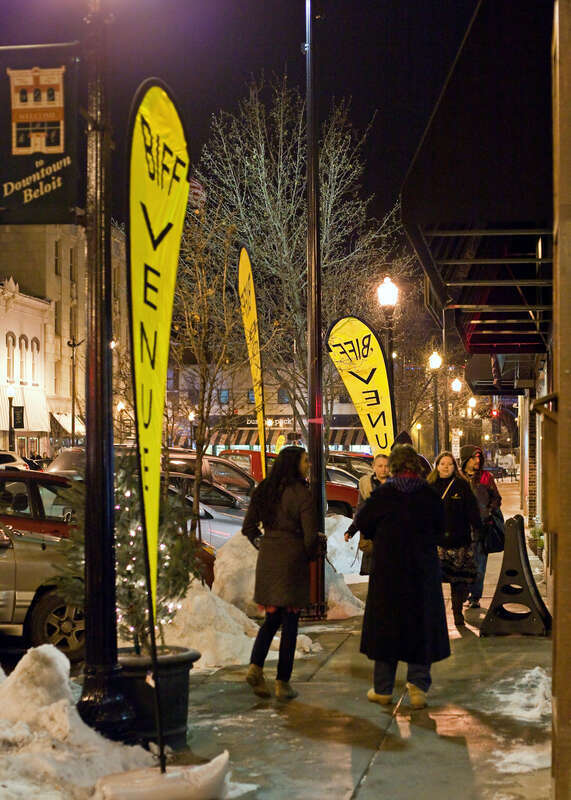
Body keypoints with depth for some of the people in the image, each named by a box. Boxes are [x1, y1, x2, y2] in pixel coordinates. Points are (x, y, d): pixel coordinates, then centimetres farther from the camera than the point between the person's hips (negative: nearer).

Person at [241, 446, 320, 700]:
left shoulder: (263, 491, 6)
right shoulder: (300, 493, -13)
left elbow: (249, 527, 10)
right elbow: (311, 534, -14)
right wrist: (309, 555, 5)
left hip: (267, 560, 6)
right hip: (292, 561, -6)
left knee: (271, 618, 17)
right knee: (289, 622, 3)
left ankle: (255, 666, -1)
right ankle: (282, 683, 7)